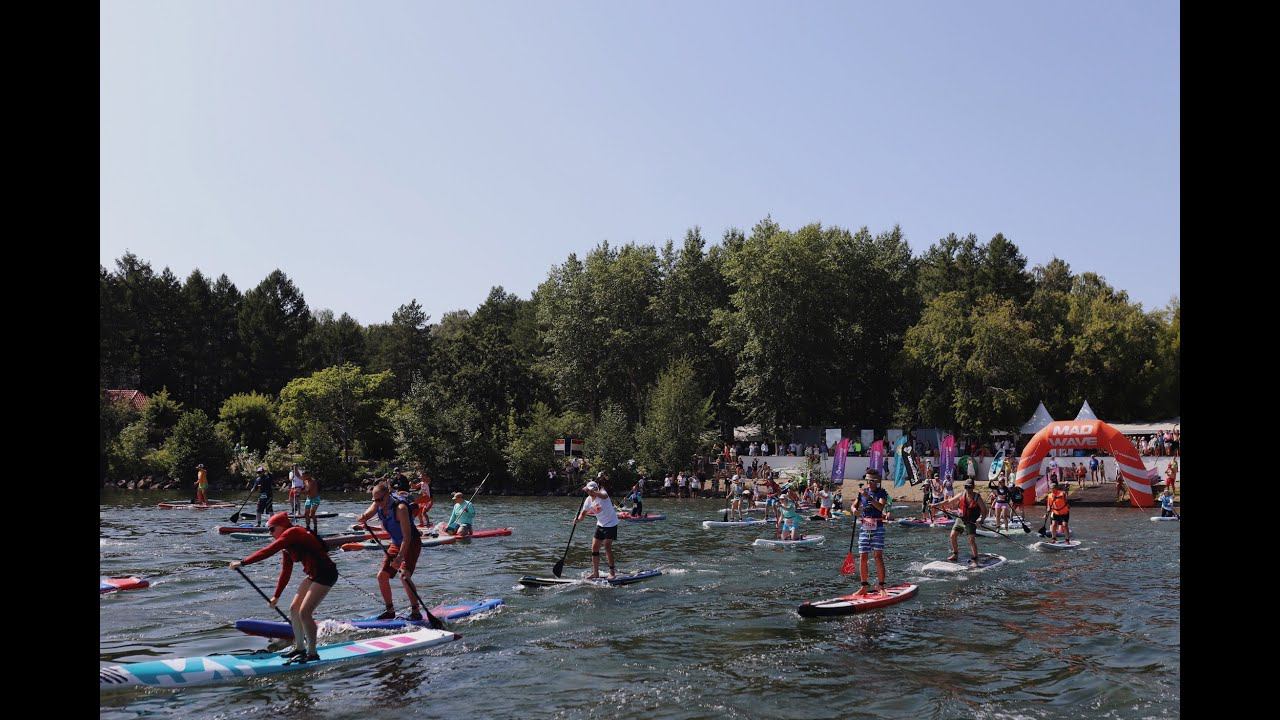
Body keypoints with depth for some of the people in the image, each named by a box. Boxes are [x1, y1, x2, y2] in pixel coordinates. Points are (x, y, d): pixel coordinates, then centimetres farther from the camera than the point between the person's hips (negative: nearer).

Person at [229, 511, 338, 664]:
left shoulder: (292, 533, -14)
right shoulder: (287, 547, 16)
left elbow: (268, 551, -23)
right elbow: (285, 573, 20)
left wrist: (243, 562, -22)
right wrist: (276, 596, 21)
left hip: (326, 574, -10)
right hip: (314, 575, 10)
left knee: (304, 612, -12)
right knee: (294, 609, 12)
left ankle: (312, 653, -2)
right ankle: (299, 648, 24)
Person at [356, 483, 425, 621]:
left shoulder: (400, 508, -29)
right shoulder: (378, 505, -5)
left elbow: (407, 536, -31)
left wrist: (400, 557, -36)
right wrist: (362, 519, -35)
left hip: (411, 543, -8)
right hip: (396, 544, 8)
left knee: (404, 576, -24)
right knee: (382, 576, 4)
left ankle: (416, 611, -14)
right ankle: (390, 610, 18)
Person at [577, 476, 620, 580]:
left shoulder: (602, 493, -20)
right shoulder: (588, 500, -1)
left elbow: (603, 496, -45)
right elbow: (583, 513, 1)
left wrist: (592, 492, -58)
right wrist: (578, 519, -21)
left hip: (611, 524, -7)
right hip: (600, 524, 7)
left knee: (607, 546, -13)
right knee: (594, 547, 3)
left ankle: (612, 572, -2)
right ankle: (595, 573, 12)